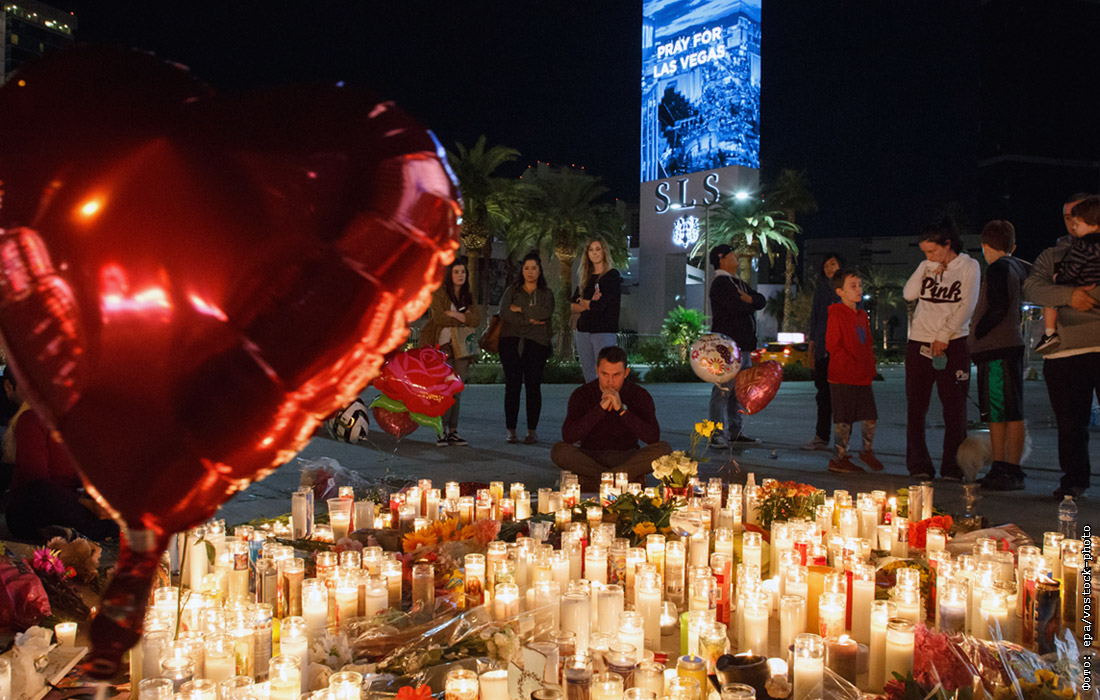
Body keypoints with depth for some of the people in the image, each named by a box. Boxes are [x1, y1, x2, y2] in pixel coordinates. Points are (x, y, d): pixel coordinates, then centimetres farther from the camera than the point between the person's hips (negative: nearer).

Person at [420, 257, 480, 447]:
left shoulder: (468, 296, 16)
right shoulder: (439, 293, 0)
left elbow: (476, 319, 2)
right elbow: (439, 318, -14)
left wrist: (455, 314, -9)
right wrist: (464, 318, -3)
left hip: (462, 347, 5)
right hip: (444, 345, -5)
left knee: (458, 390, 3)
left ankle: (453, 431, 6)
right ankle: (442, 431, -8)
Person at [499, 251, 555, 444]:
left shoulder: (546, 294, 12)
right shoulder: (512, 291, 14)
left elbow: (546, 312, -9)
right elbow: (504, 312, -3)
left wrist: (520, 309, -5)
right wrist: (529, 319, -10)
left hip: (536, 343, -1)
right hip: (511, 342, 1)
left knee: (533, 386, -5)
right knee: (512, 386, -4)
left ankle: (532, 431, 1)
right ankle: (511, 431, 0)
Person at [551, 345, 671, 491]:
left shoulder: (639, 395, -5)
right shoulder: (582, 394, -6)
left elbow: (653, 438, -18)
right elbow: (568, 437, -19)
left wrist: (621, 409, -26)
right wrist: (601, 408, -26)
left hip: (627, 459, 1)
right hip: (590, 459, 0)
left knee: (663, 449, -27)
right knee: (559, 451, -30)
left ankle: (590, 481, -24)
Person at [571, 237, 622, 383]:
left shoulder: (612, 275, -4)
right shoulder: (586, 278, 15)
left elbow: (600, 304, -14)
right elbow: (573, 307, 9)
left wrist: (582, 302, 5)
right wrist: (590, 303, -8)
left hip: (604, 331, -6)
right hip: (583, 331, 6)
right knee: (589, 378, 8)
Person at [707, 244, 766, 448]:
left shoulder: (740, 283, 22)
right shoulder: (720, 283, -8)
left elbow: (762, 301, 12)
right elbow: (736, 307, -20)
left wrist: (748, 299, -9)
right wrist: (751, 305, 1)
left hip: (744, 345, 10)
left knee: (740, 391, 12)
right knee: (723, 390, -12)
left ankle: (735, 431, 18)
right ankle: (716, 434, -12)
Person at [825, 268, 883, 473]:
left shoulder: (862, 315, 15)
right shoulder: (836, 315, -10)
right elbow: (832, 345, -15)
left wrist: (870, 367, 10)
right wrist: (850, 365, -17)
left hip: (863, 377, 7)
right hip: (842, 379, -7)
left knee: (870, 416, 6)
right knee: (844, 419, -1)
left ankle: (867, 451, 25)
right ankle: (840, 458, 9)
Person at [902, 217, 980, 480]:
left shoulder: (969, 266, 1)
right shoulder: (926, 267, 11)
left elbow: (967, 305, -6)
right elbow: (909, 294, 0)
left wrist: (944, 336, -10)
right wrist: (927, 272, -9)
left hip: (953, 343, -3)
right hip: (920, 342, 3)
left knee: (955, 408, -4)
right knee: (916, 406, 1)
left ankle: (953, 466, 1)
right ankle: (919, 465, 8)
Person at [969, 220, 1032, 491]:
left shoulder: (998, 268, -12)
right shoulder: (1018, 266, 14)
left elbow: (998, 308, -20)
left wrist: (977, 334, -12)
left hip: (998, 348, -10)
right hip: (1010, 345, 10)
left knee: (1010, 413, -8)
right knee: (997, 413, 12)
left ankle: (1013, 471, -7)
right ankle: (1000, 469, 16)